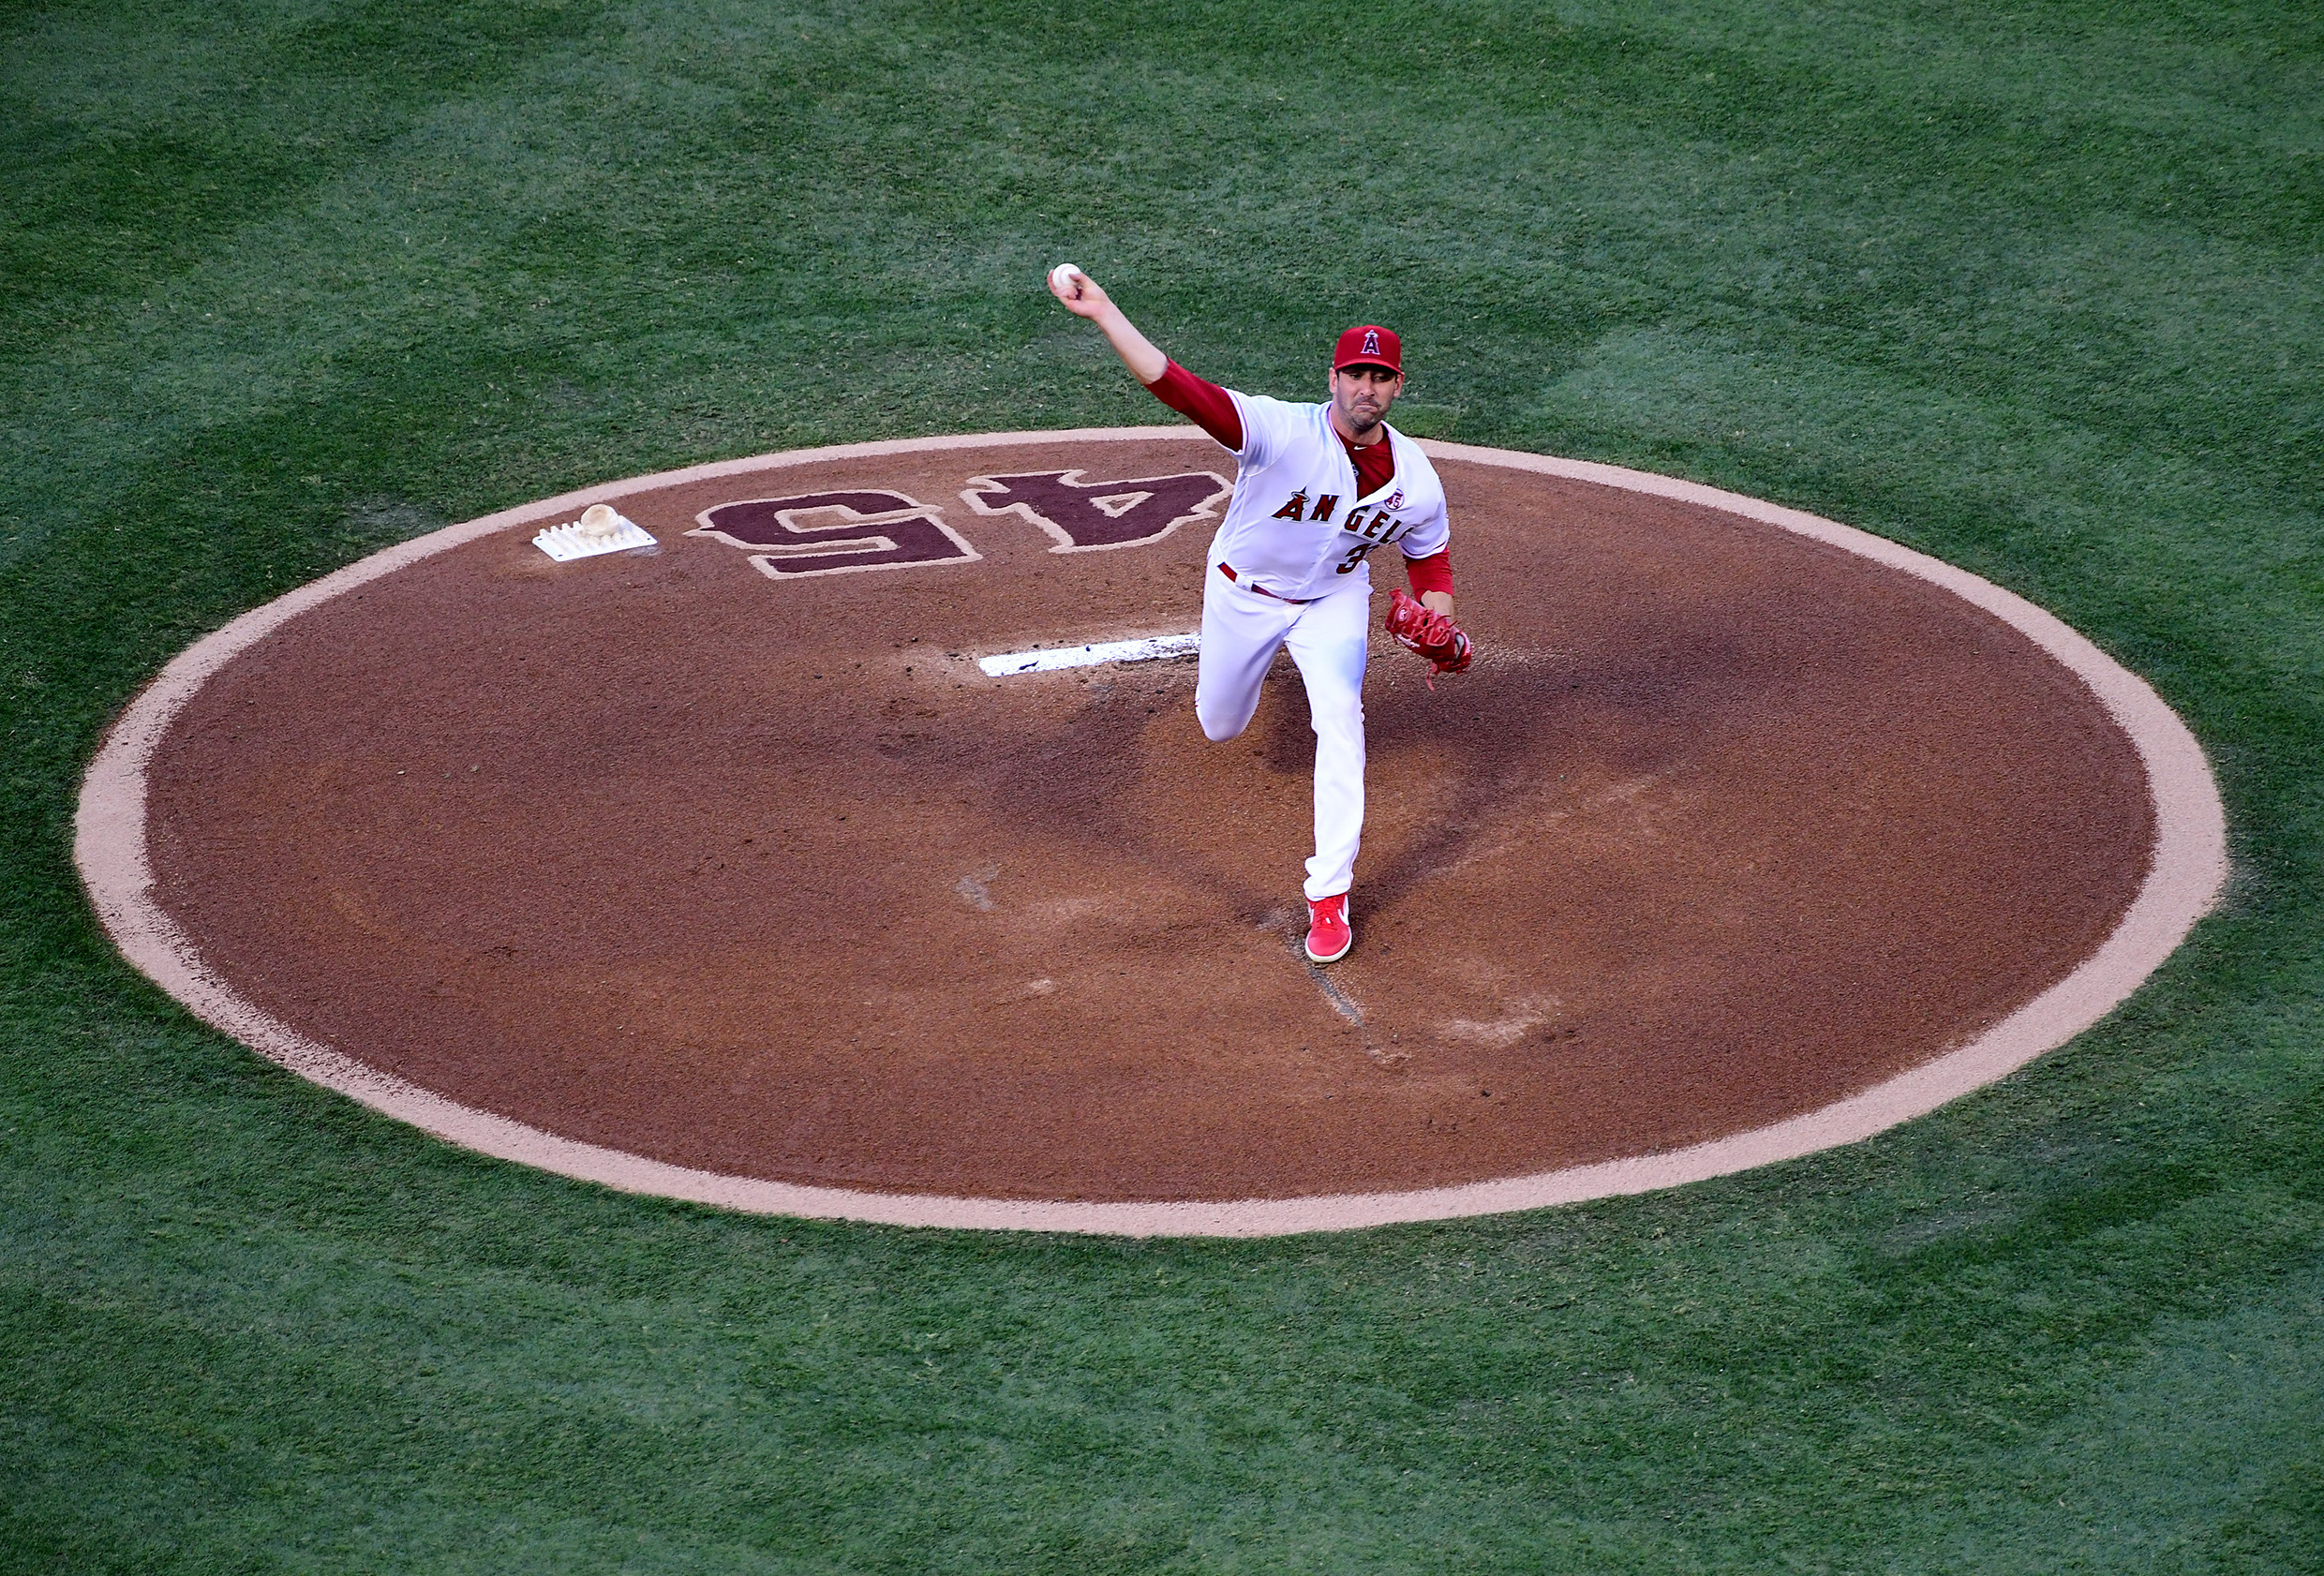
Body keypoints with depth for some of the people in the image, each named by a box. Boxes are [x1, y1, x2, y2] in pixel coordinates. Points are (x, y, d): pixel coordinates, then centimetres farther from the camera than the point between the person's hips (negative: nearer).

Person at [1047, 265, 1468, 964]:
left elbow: (1430, 561, -1)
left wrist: (1441, 634, -19)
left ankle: (1329, 897, -16)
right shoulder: (1282, 431, -35)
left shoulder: (1417, 481, -21)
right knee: (1220, 727, 18)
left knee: (1340, 719, -22)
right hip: (1243, 592, -1)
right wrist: (1103, 312, -60)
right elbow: (1178, 388, -47)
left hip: (1333, 599, 1)